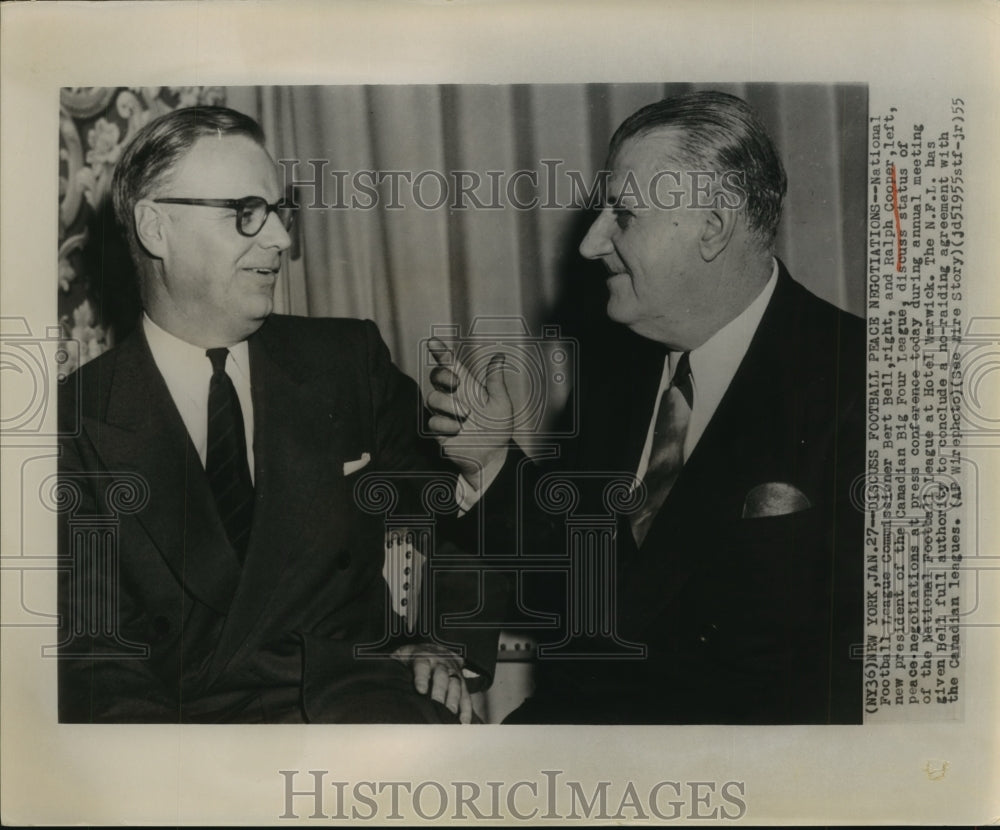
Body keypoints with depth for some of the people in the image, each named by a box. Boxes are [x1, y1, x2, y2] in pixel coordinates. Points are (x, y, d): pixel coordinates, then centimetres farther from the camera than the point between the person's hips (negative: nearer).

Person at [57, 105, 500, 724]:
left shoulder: (351, 360, 11)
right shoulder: (80, 424, 5)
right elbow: (93, 650, 1)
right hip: (189, 712, 1)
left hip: (363, 696, 0)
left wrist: (446, 645, -2)